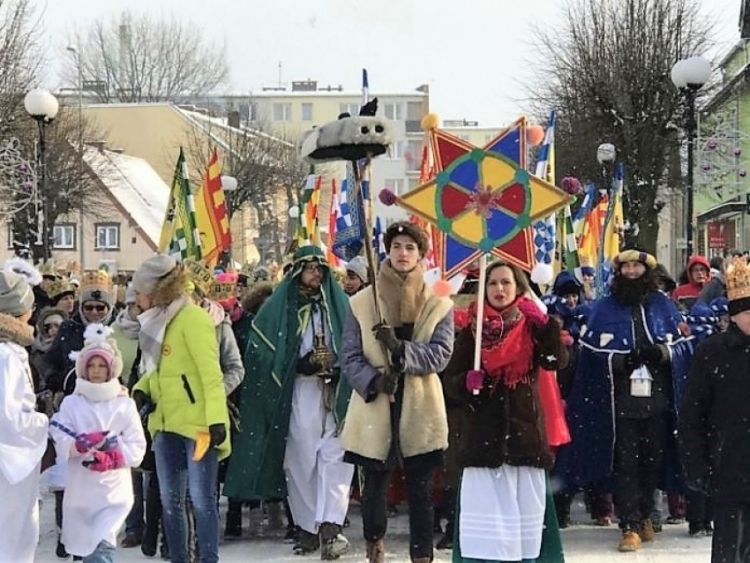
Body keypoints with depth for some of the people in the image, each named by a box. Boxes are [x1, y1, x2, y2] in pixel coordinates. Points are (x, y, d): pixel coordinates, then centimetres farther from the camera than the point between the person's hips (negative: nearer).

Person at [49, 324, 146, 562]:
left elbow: (137, 448, -3)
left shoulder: (124, 404, 1)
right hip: (80, 491, 2)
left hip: (114, 490, -2)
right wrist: (84, 443, -26)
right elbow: (62, 446, -7)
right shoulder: (71, 403, 2)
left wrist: (111, 458, -19)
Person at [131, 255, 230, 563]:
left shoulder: (192, 318, -12)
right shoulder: (157, 321, 14)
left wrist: (216, 418, -25)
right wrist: (141, 390, 0)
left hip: (197, 422, -9)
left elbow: (210, 372, -18)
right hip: (166, 423, 9)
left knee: (201, 499, -7)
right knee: (170, 501, 11)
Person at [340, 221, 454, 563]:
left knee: (421, 491, 2)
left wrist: (400, 348, -24)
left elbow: (441, 355, -9)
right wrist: (373, 380, -20)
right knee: (374, 486, 10)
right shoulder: (362, 302, 4)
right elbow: (350, 357, -1)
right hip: (374, 412, 1)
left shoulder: (439, 305, 3)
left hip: (420, 413, 0)